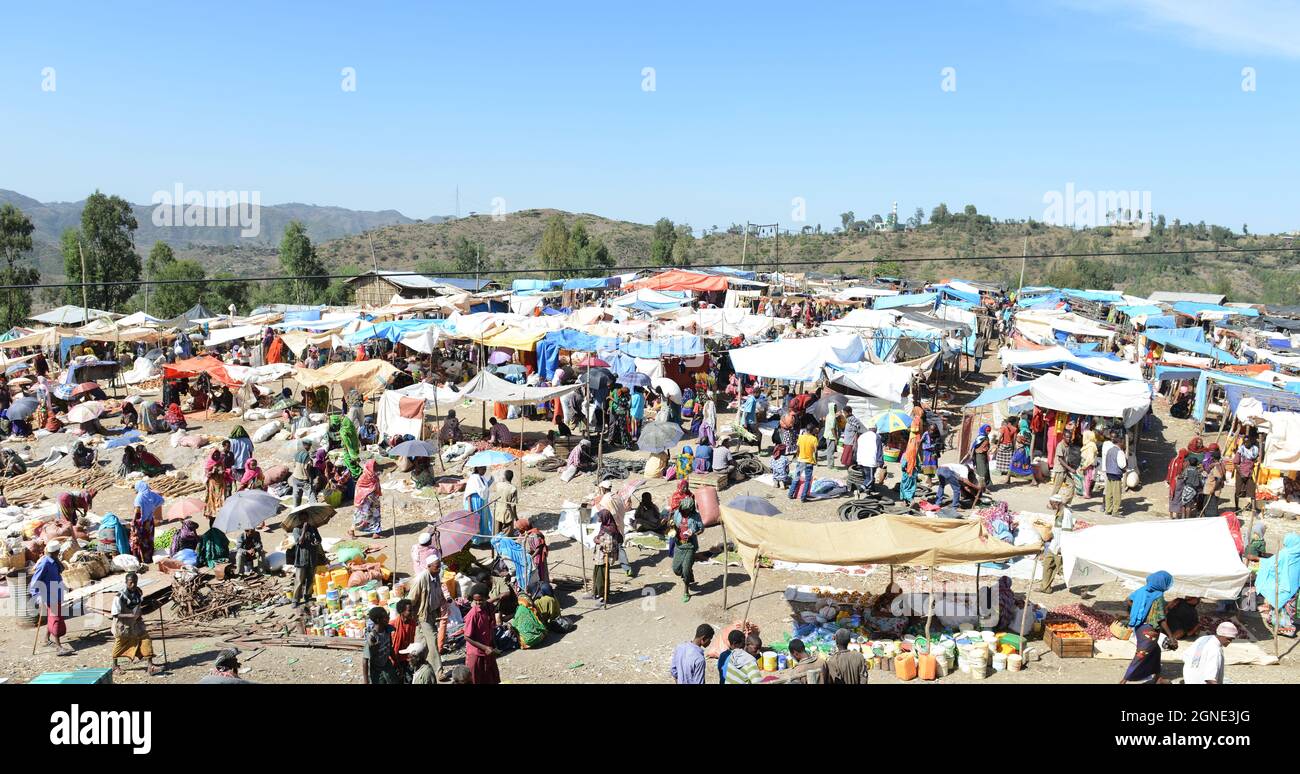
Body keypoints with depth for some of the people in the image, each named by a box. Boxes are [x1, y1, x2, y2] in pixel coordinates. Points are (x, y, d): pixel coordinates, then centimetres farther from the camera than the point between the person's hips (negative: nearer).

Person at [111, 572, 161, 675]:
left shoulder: (138, 592, -6)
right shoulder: (120, 596, -24)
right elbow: (116, 614, -24)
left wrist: (140, 613, 0)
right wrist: (131, 615, -33)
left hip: (136, 624, 4)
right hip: (123, 625, -4)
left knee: (146, 640, -7)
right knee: (119, 645, 15)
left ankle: (151, 666, -7)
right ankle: (115, 666, 39)